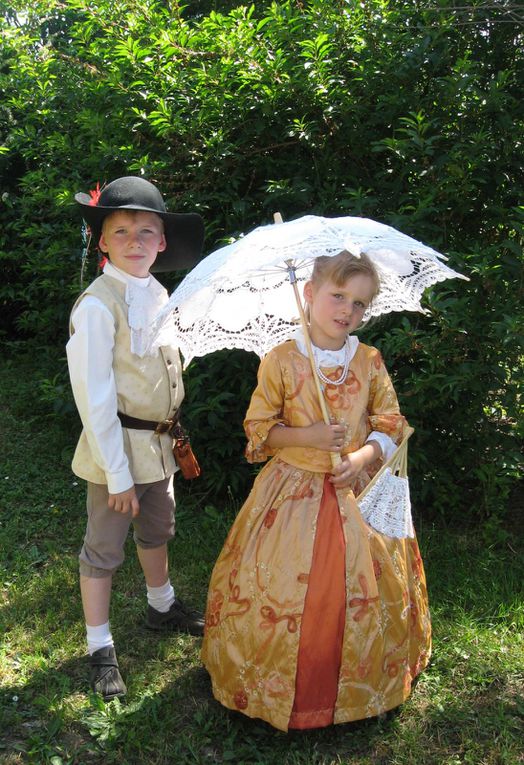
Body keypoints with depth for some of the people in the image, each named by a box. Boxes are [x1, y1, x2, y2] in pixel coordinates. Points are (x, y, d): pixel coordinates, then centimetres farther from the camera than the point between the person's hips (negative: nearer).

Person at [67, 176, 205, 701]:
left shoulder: (158, 295, 3)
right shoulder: (98, 304, -20)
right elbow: (93, 396, -21)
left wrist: (170, 437, 14)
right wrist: (117, 473, -19)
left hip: (158, 443, 8)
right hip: (117, 445, -7)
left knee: (158, 529, 25)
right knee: (104, 549, 7)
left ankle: (162, 607, 48)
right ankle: (99, 648, 24)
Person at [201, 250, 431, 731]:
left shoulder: (370, 361, -2)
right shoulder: (281, 361, -8)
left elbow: (392, 426, 3)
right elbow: (258, 430, -2)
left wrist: (363, 456, -15)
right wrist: (307, 437, -18)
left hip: (358, 492, 2)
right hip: (294, 492, -2)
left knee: (371, 589, 10)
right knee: (282, 591, 4)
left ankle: (369, 683, 36)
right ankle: (278, 685, 30)